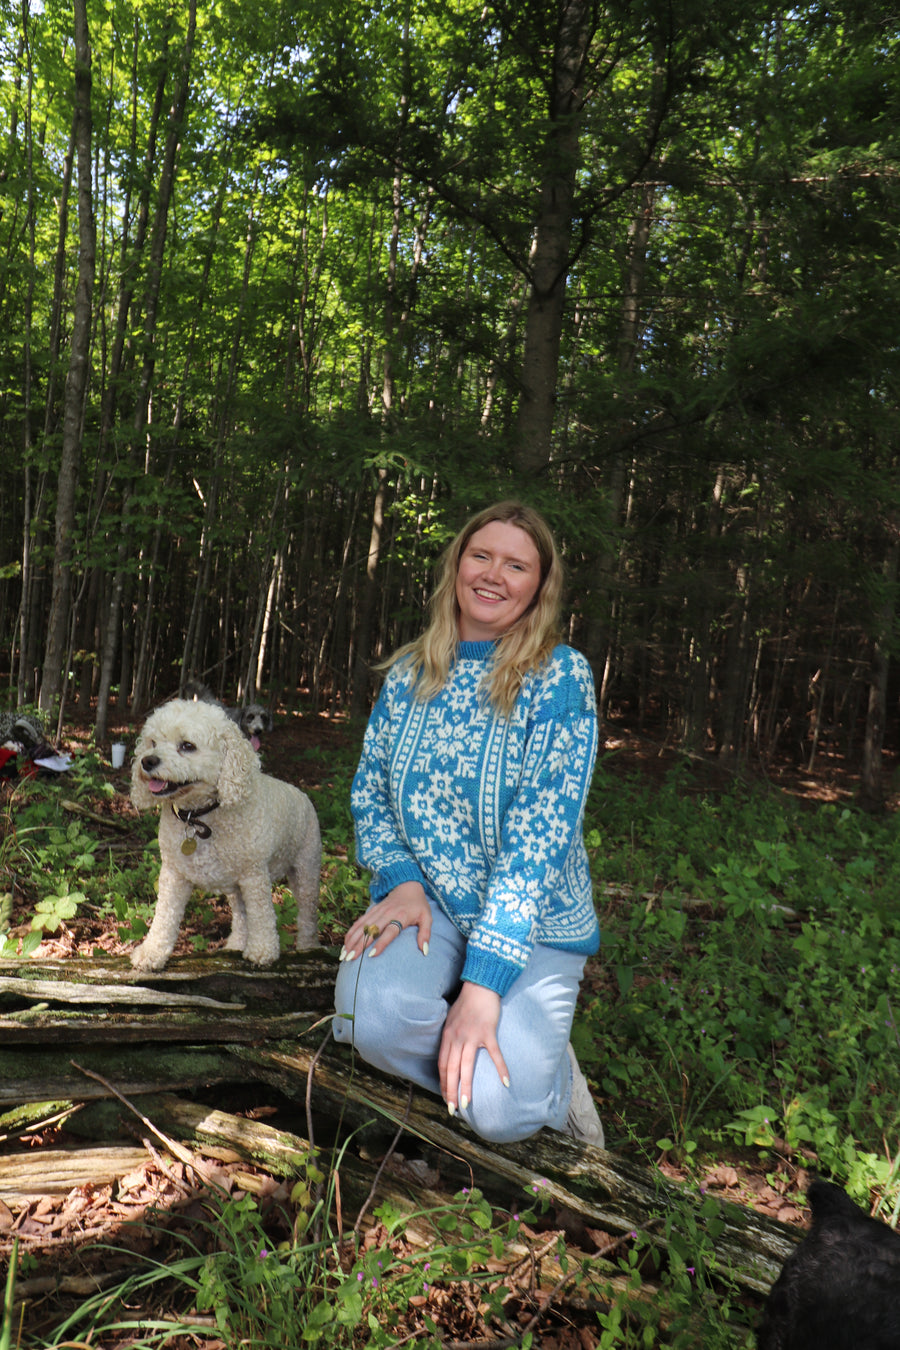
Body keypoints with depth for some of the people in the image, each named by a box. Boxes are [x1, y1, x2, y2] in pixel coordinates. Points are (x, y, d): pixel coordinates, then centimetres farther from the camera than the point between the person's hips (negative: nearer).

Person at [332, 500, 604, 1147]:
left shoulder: (561, 676, -11)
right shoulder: (409, 673, 3)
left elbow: (540, 832, -18)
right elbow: (369, 793, 8)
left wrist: (484, 981, -23)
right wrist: (403, 881, -12)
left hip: (535, 924, -2)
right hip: (427, 902, 3)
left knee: (498, 1110, -20)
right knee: (373, 1016, -29)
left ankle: (548, 1073, 16)